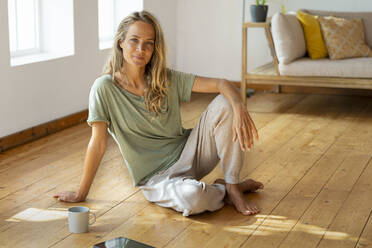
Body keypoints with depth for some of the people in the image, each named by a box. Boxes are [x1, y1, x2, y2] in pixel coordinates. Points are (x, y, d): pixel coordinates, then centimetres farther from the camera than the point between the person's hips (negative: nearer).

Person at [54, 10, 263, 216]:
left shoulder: (166, 79, -3)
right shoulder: (105, 88, -12)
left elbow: (220, 84, -9)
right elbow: (98, 145, -10)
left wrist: (239, 107, -30)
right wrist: (81, 194, -7)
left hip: (187, 153, 4)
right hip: (155, 177, -4)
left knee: (224, 103, -18)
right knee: (192, 197, -38)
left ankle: (231, 185, -10)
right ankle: (225, 192, 0)